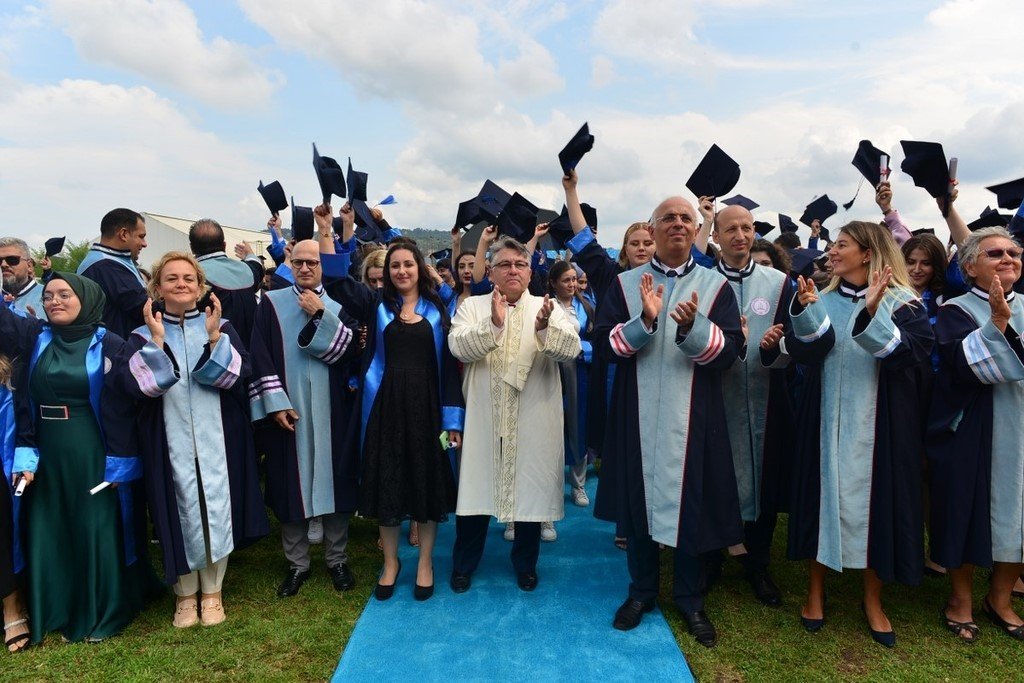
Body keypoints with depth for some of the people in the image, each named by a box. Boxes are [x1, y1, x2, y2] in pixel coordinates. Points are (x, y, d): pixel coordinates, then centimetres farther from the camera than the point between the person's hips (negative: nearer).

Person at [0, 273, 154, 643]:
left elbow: (122, 408, -9)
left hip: (93, 456, -4)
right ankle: (54, 612, 30)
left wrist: (119, 462, -11)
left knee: (99, 533, 5)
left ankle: (103, 613, 21)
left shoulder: (108, 344, -8)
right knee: (48, 534, 13)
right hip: (47, 456, 4)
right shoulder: (35, 337, 6)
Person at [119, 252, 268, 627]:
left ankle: (212, 591, 22)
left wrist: (214, 336, -19)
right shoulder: (144, 335, 4)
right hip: (171, 444, 0)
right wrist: (157, 340, -17)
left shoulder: (221, 327, 4)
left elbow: (239, 374, -10)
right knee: (181, 513, 5)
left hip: (217, 441, 0)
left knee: (217, 510, 4)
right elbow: (133, 383, -11)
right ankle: (185, 594, 25)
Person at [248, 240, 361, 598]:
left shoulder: (338, 306, 7)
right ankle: (297, 563, 20)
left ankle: (337, 559, 20)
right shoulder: (272, 304, 3)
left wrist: (321, 316, -13)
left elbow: (348, 350, -6)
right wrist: (275, 403, -11)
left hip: (331, 412, 1)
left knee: (333, 480, 6)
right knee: (291, 483, 6)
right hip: (287, 410, -1)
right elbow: (260, 357, -3)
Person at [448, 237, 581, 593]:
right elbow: (458, 345, -15)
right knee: (477, 489, 9)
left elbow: (572, 348, -13)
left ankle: (526, 564, 33)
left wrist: (545, 327, -33)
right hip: (483, 420, 0)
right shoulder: (472, 306, 2)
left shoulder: (549, 309, 3)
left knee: (530, 490, 11)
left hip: (533, 422, 1)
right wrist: (493, 324, -30)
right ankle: (464, 564, 30)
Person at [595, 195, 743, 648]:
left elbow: (730, 350, -7)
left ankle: (689, 598, 27)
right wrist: (644, 320, -21)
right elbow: (602, 343, -6)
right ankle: (641, 591, 30)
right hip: (638, 418, 1)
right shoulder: (625, 284, 4)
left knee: (692, 505, 7)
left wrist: (692, 326, -24)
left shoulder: (716, 285, 3)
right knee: (638, 502, 10)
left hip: (693, 419, 0)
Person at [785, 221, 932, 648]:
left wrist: (872, 313, -33)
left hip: (878, 427, -2)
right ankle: (816, 588, 23)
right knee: (825, 499, 7)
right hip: (827, 425, 2)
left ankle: (872, 599, 23)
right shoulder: (822, 300, 6)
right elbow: (801, 352, -10)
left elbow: (912, 353, -20)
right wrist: (805, 310, -28)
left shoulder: (903, 304, -3)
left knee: (874, 503, 4)